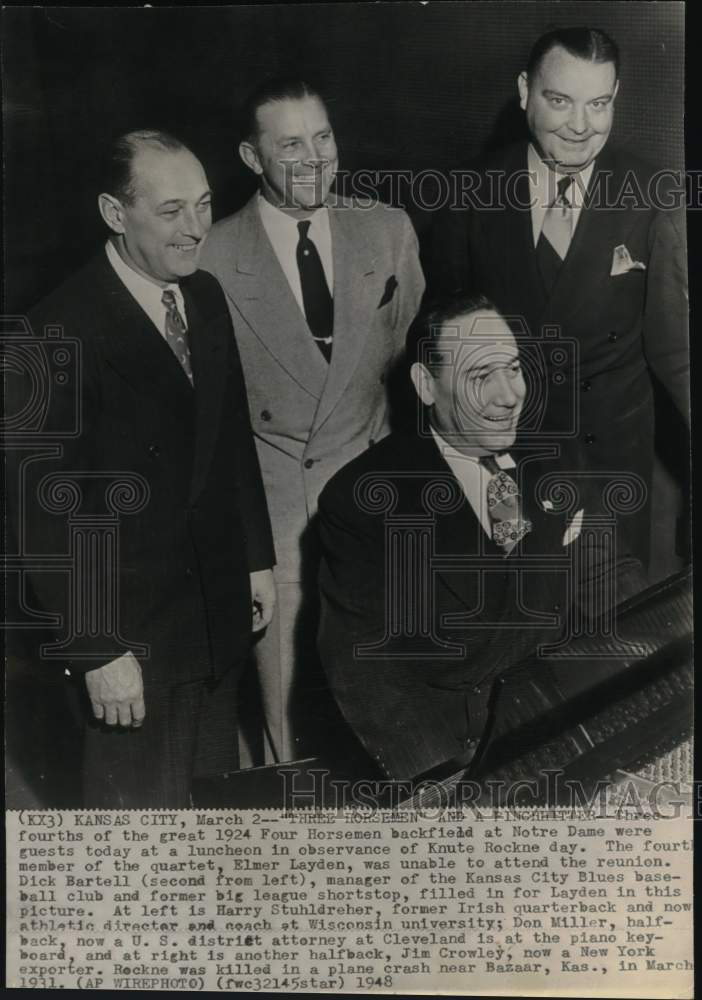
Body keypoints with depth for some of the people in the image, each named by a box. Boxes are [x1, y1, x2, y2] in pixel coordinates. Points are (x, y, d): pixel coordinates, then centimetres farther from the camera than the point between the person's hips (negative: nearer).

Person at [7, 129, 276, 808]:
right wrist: (95, 649, -17)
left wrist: (257, 557, 14)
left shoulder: (206, 298, 3)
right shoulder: (62, 332, -20)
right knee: (140, 810, 11)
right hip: (127, 629, -6)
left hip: (218, 613, 7)